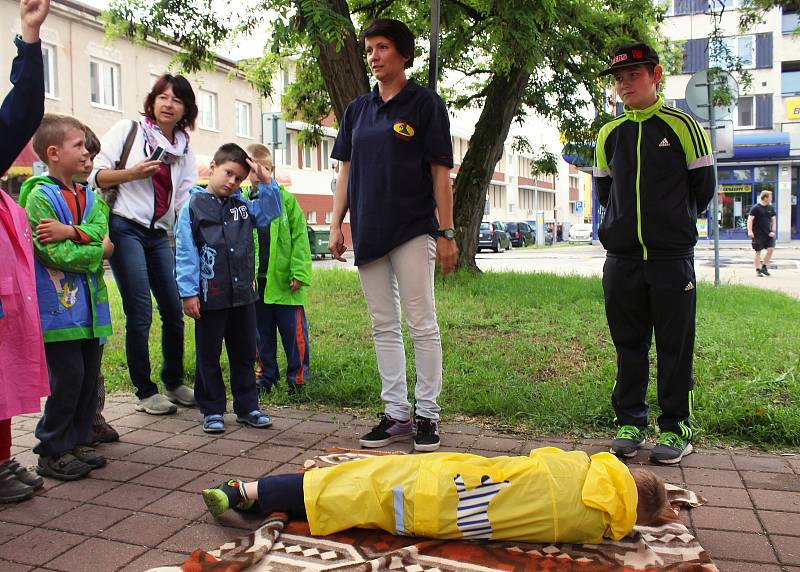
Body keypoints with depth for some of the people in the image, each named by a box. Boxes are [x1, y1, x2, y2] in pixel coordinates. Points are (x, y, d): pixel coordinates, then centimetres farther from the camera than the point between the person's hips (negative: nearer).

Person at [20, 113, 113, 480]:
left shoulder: (88, 195, 13)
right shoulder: (40, 197, -9)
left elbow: (100, 228, -4)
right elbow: (54, 254, -17)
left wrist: (70, 232, -20)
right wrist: (97, 249, -8)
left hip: (89, 305, 7)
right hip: (59, 308, -7)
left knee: (89, 376, 12)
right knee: (68, 378, -3)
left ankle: (78, 442, 26)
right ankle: (52, 452, 12)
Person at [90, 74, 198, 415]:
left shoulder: (184, 151, 15)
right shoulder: (127, 130, 3)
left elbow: (186, 202, 10)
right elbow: (96, 175, -1)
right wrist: (132, 173, -15)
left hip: (159, 235, 5)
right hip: (125, 228, -5)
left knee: (174, 311, 4)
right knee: (140, 314, -8)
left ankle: (174, 383, 21)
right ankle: (145, 393, 4)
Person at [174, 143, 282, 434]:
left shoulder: (243, 205, 10)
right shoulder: (193, 206, -3)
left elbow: (271, 213, 17)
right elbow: (185, 254, -7)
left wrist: (265, 182, 3)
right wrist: (189, 293, -12)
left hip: (243, 294, 5)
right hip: (210, 298, -4)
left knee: (244, 355, 13)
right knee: (208, 358, 8)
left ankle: (247, 407, 24)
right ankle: (212, 411, 20)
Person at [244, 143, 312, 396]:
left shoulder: (287, 200, 0)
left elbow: (300, 238, -3)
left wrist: (299, 273, -11)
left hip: (284, 280, -2)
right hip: (256, 281, 3)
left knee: (293, 330, 2)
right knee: (262, 332, 13)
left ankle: (298, 376, 16)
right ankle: (267, 376, 25)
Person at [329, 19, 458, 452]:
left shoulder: (425, 103, 0)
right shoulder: (358, 109, 14)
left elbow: (440, 172, -4)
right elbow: (346, 171, 15)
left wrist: (446, 233, -9)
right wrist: (336, 225, 7)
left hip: (412, 229, -5)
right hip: (368, 232, 6)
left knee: (422, 326, -1)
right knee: (384, 327, 8)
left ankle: (427, 415, 10)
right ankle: (396, 413, 18)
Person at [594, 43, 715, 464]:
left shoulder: (681, 126, -1)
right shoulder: (609, 134, 10)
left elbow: (703, 186, 5)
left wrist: (675, 222, 13)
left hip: (672, 256, -3)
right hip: (622, 258, 3)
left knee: (675, 346, 2)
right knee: (628, 344, 8)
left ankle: (676, 428, 14)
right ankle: (630, 423, 19)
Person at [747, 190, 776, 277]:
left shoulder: (771, 207, 10)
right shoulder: (756, 208, -7)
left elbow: (773, 220, 15)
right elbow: (750, 219, -10)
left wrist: (773, 231, 4)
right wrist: (750, 231, -19)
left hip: (768, 233, 5)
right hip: (758, 233, -5)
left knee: (771, 249, -6)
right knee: (758, 251, 1)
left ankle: (764, 267, 12)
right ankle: (758, 270, 11)